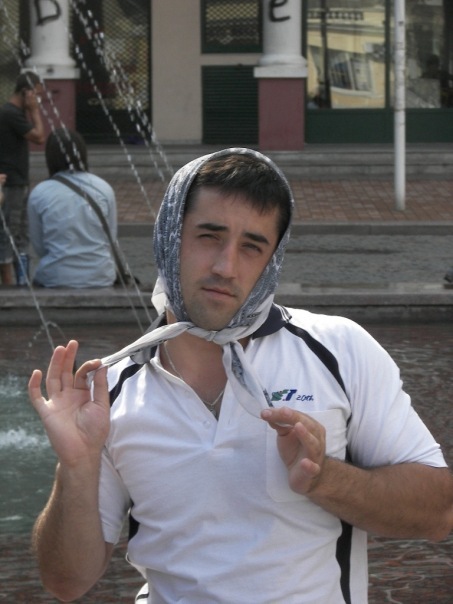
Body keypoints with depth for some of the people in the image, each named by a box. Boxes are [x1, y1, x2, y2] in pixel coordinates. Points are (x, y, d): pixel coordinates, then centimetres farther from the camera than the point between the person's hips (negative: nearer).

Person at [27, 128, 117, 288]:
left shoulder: (39, 194, -6)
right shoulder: (104, 189, -2)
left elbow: (39, 247, 2)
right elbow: (110, 240, 5)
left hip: (55, 280, -2)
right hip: (101, 279, 2)